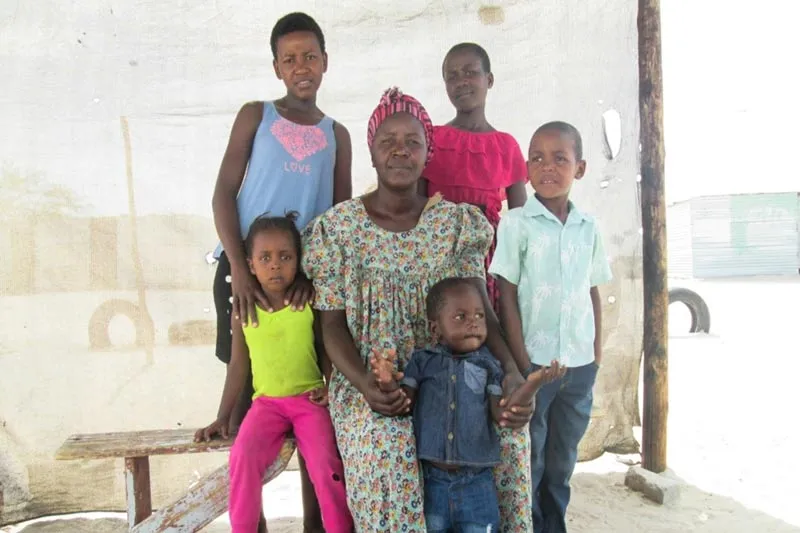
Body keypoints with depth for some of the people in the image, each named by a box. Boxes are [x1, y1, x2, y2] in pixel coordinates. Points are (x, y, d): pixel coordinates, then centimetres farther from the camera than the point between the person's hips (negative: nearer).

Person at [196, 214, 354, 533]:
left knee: (325, 464, -21)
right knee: (243, 456, -25)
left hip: (309, 399, -1)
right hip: (266, 401, 1)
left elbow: (326, 350, 7)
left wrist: (330, 387, -9)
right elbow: (238, 365, 7)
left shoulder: (310, 305, -5)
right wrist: (223, 417, 8)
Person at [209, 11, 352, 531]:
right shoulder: (255, 115, 5)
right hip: (246, 266, -1)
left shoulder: (337, 135, 11)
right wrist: (240, 268, -14)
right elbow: (224, 193, -2)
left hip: (308, 273, 2)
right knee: (244, 382, 3)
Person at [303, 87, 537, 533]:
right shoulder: (337, 227, -1)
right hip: (368, 383, -1)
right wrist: (366, 385, -21)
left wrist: (512, 372, -22)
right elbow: (332, 324, -3)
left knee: (509, 431, -25)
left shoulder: (458, 222, 3)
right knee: (386, 445, -32)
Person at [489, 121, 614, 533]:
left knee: (562, 462, 17)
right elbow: (506, 295, -8)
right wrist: (520, 360, -11)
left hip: (579, 365, 4)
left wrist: (597, 352, 7)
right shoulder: (515, 223, -7)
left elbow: (593, 292, 11)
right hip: (533, 361, -4)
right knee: (528, 461, 9)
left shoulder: (588, 227, 5)